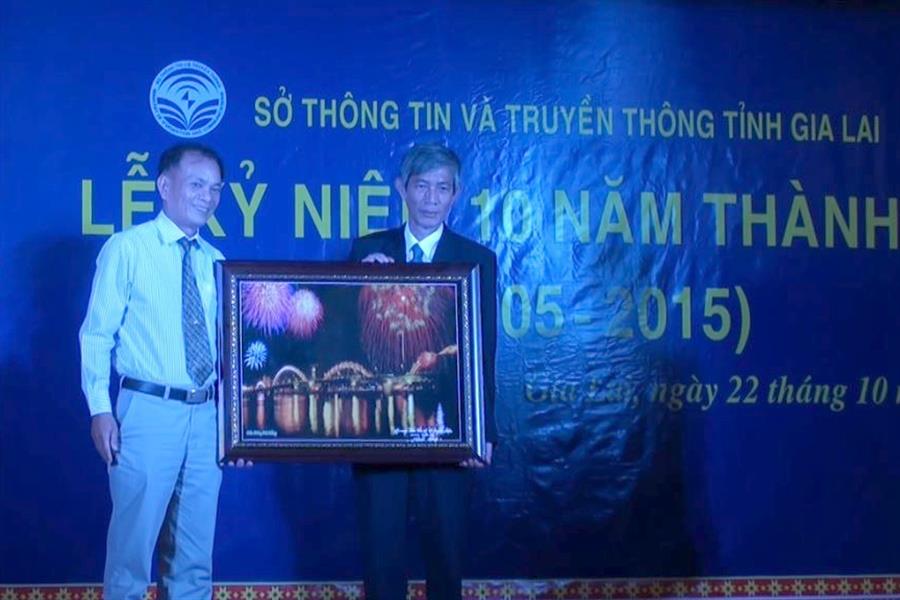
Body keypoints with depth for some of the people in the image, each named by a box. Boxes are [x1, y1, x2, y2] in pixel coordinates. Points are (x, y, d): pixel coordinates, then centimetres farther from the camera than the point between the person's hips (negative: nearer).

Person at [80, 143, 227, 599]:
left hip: (208, 413, 5)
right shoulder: (127, 248, -3)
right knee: (134, 541, -1)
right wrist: (100, 409, -13)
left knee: (195, 550, 10)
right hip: (148, 409, -5)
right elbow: (97, 335, -5)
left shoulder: (216, 263, 12)